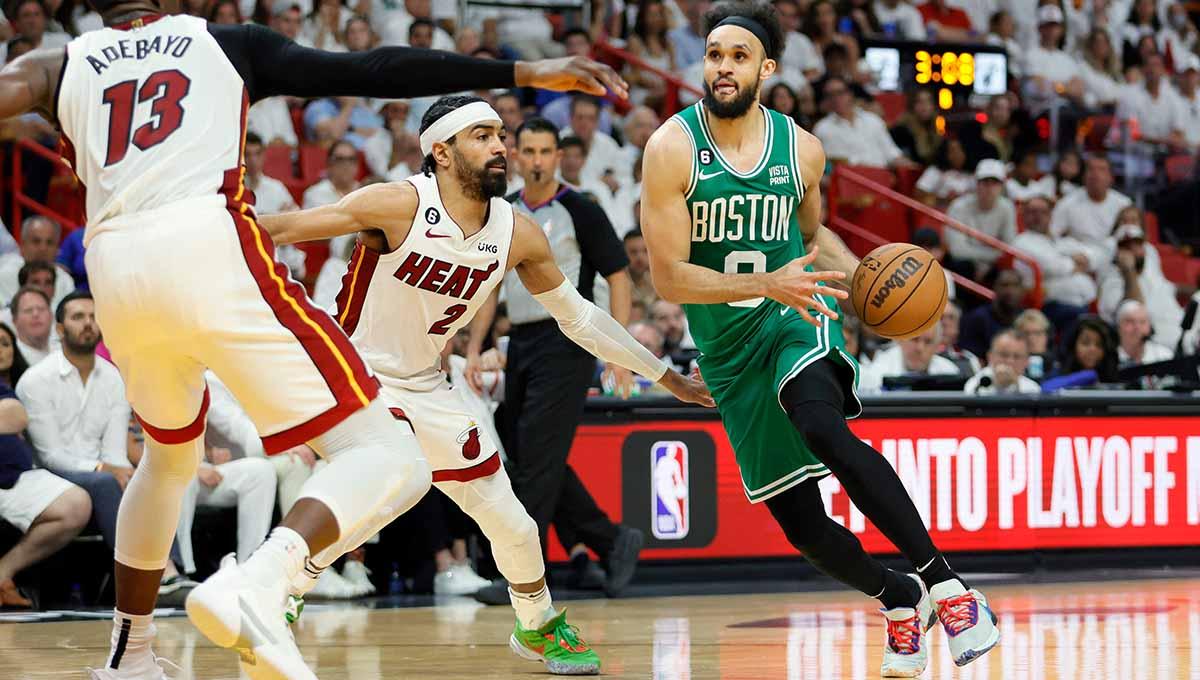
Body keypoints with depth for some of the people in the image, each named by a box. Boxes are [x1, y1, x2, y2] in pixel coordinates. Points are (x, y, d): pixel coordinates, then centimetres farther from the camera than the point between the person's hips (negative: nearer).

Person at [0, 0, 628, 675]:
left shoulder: (60, 66, 22)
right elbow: (373, 71, 10)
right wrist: (523, 73, 10)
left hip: (115, 273, 4)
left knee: (171, 455, 33)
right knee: (389, 461, -7)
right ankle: (256, 585, -33)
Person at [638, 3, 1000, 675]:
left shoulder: (802, 149, -1)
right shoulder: (672, 149, -11)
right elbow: (670, 277, -15)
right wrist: (767, 283, -27)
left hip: (798, 318, -1)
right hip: (729, 351, 1)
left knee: (823, 429, -35)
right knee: (800, 523, 2)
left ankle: (945, 582, -33)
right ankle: (898, 599, 31)